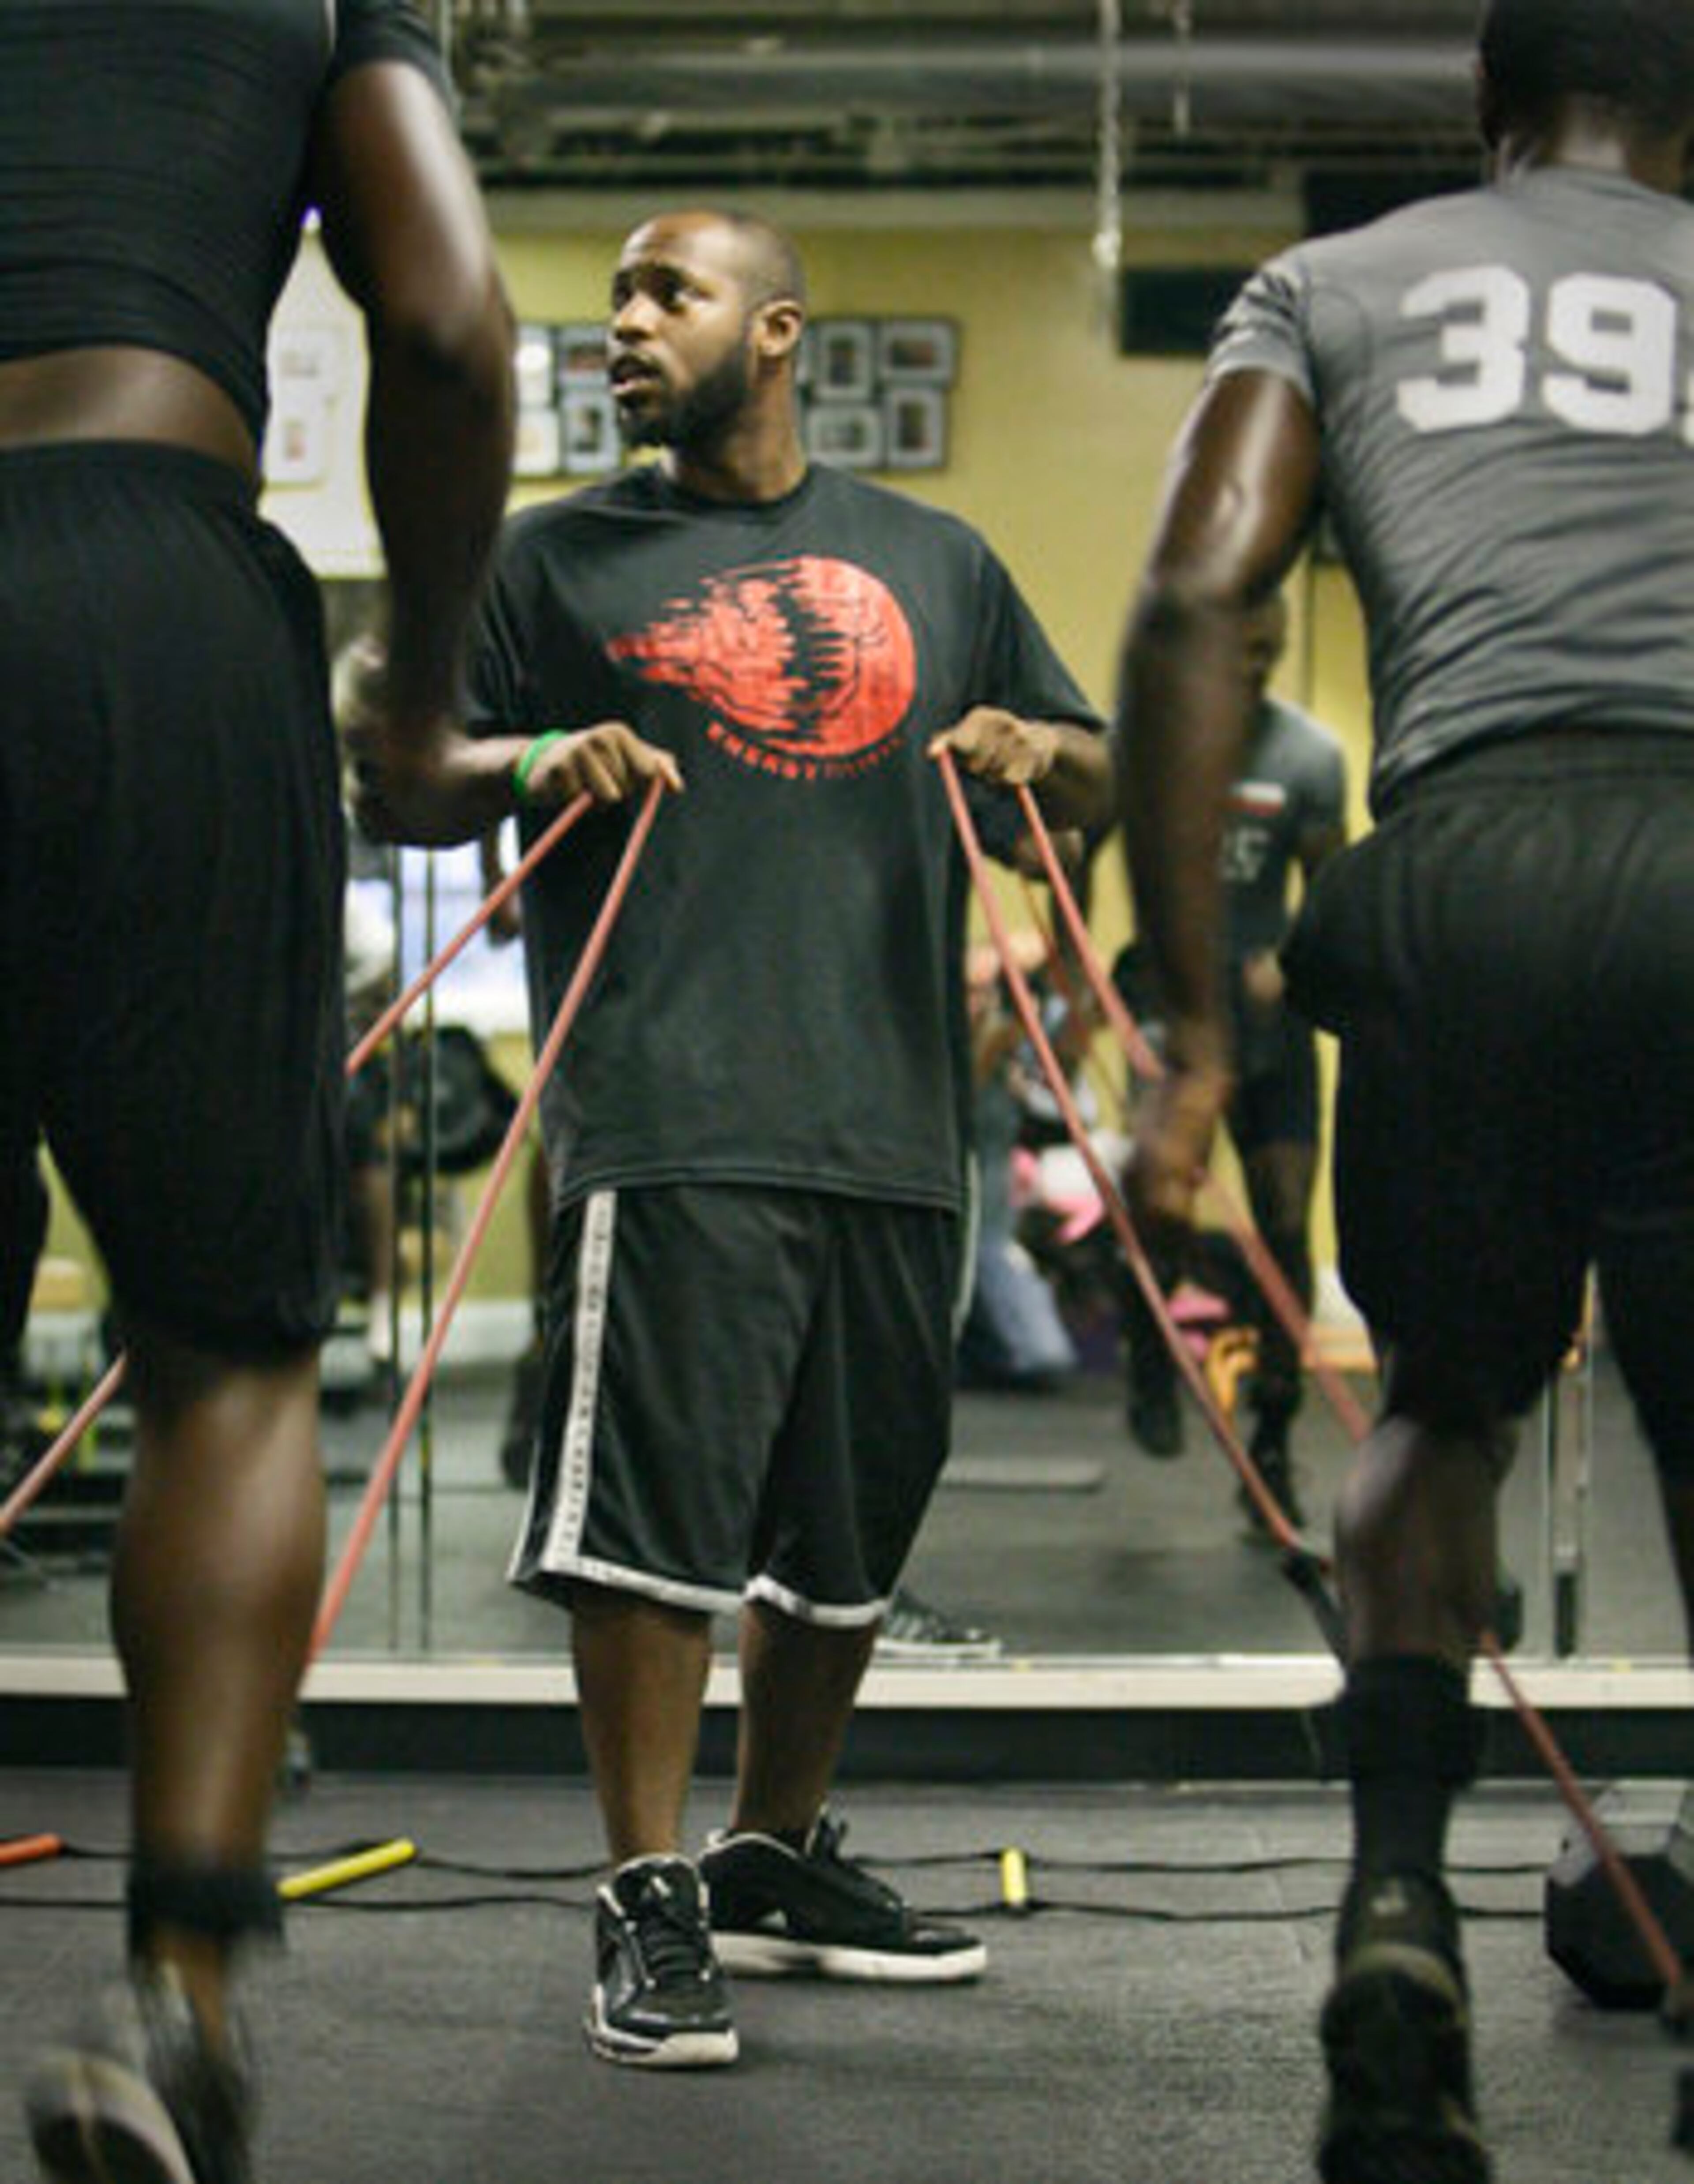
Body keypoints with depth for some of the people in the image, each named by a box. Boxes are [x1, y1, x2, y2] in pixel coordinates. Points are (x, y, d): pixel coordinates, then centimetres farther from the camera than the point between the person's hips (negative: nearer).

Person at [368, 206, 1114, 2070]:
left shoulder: (930, 561, 18)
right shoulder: (559, 559, 9)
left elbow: (1095, 778, 23)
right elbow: (413, 784, 9)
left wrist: (1044, 753, 0)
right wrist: (534, 767, -12)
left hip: (892, 1125, 4)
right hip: (669, 1123, -4)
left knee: (851, 1526, 12)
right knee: (650, 1503, -12)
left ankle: (777, 1861, 28)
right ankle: (648, 1907, -3)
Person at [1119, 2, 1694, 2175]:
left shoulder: (1334, 285, 22)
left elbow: (1193, 606, 7)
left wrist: (1191, 1029, 7)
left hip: (1465, 864, 1)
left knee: (1440, 1408, 23)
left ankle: (1399, 1895, 4)